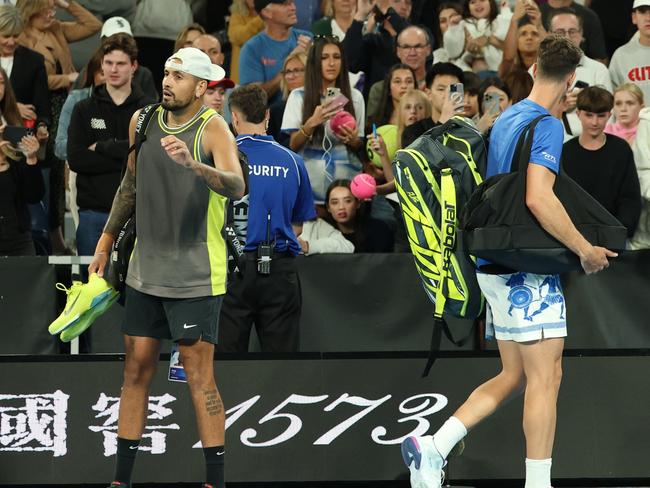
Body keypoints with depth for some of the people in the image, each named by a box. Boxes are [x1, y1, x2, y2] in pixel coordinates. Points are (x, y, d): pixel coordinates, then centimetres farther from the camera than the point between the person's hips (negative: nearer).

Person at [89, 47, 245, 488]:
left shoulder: (213, 129, -13)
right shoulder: (143, 120, 6)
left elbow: (237, 187, -30)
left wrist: (192, 164, -46)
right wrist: (107, 240, 20)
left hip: (196, 274, -6)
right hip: (146, 270, 6)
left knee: (199, 374, -7)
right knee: (136, 369, 7)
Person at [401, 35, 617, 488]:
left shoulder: (506, 119, 13)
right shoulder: (546, 125, -14)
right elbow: (538, 198, -27)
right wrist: (586, 250, -18)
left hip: (498, 265, 9)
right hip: (529, 267, -9)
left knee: (514, 376, 13)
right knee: (546, 377, -5)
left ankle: (432, 448, 5)